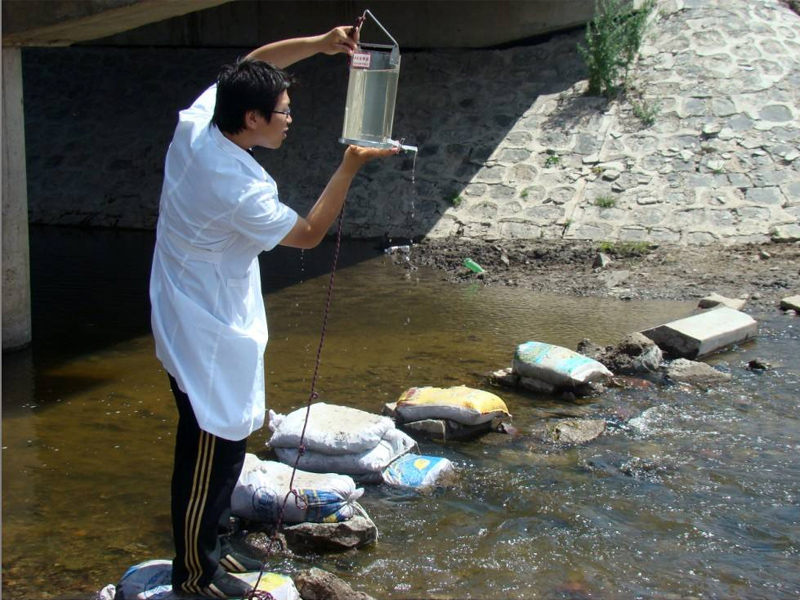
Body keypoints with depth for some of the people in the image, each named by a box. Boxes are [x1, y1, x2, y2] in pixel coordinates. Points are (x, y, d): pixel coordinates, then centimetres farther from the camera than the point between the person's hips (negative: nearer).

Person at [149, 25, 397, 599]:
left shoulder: (195, 123, -8)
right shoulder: (240, 189, -30)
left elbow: (250, 64, 7)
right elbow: (309, 233, -14)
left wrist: (319, 44, -3)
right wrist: (350, 167, -11)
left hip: (190, 322, 9)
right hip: (209, 336, -9)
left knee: (226, 443, 21)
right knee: (210, 453, 5)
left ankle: (214, 543, 36)